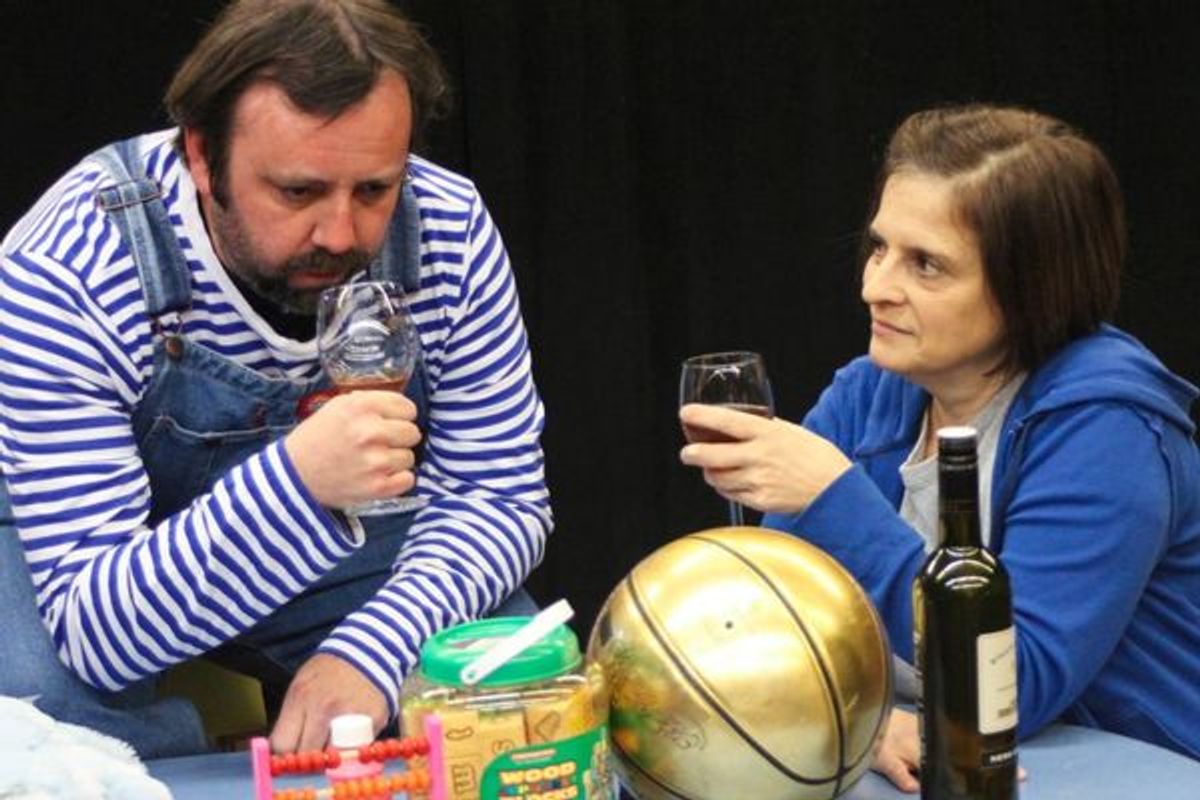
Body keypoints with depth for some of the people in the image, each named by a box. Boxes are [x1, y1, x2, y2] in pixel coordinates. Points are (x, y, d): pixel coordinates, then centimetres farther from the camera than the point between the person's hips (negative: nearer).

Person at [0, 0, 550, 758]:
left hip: (336, 536, 4)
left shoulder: (449, 232, -22)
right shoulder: (66, 275, -34)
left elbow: (502, 496, -13)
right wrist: (296, 485, -55)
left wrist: (372, 648, -34)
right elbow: (94, 632, -37)